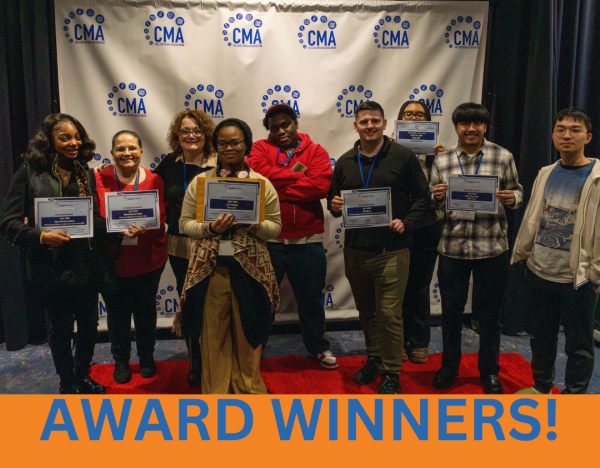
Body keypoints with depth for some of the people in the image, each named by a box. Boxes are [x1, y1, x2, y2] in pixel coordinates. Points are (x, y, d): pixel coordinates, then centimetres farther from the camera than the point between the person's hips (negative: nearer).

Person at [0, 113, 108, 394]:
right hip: (51, 268, -4)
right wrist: (42, 236, -25)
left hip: (85, 264, 4)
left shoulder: (86, 174, 8)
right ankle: (67, 383, 34)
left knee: (89, 325, 15)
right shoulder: (30, 173, -6)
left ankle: (83, 375, 40)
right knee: (60, 329, 11)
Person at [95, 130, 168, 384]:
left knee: (145, 310, 14)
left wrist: (143, 228, -26)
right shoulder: (99, 179, -3)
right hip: (111, 261, 0)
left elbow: (161, 218, -5)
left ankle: (146, 357, 36)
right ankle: (121, 360, 32)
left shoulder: (154, 181, -1)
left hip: (147, 260, 1)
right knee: (117, 313, 9)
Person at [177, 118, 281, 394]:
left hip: (250, 268, 0)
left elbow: (275, 227, 4)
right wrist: (210, 228, -13)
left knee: (248, 332, 9)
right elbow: (185, 223, 6)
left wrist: (253, 224, -15)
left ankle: (248, 388, 31)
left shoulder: (262, 183, 6)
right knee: (213, 332, 8)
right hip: (210, 268, 0)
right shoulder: (200, 181, 8)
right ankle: (216, 389, 28)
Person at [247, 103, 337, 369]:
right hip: (268, 239, 0)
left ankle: (317, 347, 36)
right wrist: (297, 175, -12)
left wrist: (277, 188, -14)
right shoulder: (261, 148, 4)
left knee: (311, 297, 16)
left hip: (307, 240, 1)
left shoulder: (315, 151, 3)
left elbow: (321, 184, -15)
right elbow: (259, 173, -17)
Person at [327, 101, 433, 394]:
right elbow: (334, 198, 18)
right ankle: (374, 358, 37)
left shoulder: (403, 157, -2)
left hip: (391, 251, -4)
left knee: (389, 314, -4)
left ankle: (391, 372, 13)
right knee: (366, 311, 17)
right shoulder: (345, 162, 10)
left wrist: (406, 222, -16)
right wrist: (334, 206, -6)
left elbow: (422, 198, -1)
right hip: (355, 251, 5)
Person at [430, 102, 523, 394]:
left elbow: (517, 191, 7)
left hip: (492, 249, -1)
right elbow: (433, 205, 9)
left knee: (489, 314, 11)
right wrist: (436, 197, -13)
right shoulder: (441, 161, 4)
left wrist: (512, 198, -15)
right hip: (452, 248, 1)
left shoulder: (503, 157, 1)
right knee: (450, 311, 12)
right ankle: (449, 366, 33)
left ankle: (489, 370, 31)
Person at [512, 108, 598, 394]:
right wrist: (520, 253, 16)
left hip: (576, 278, -5)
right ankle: (540, 387, 38)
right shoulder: (546, 174, 8)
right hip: (539, 272, 6)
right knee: (541, 335, 20)